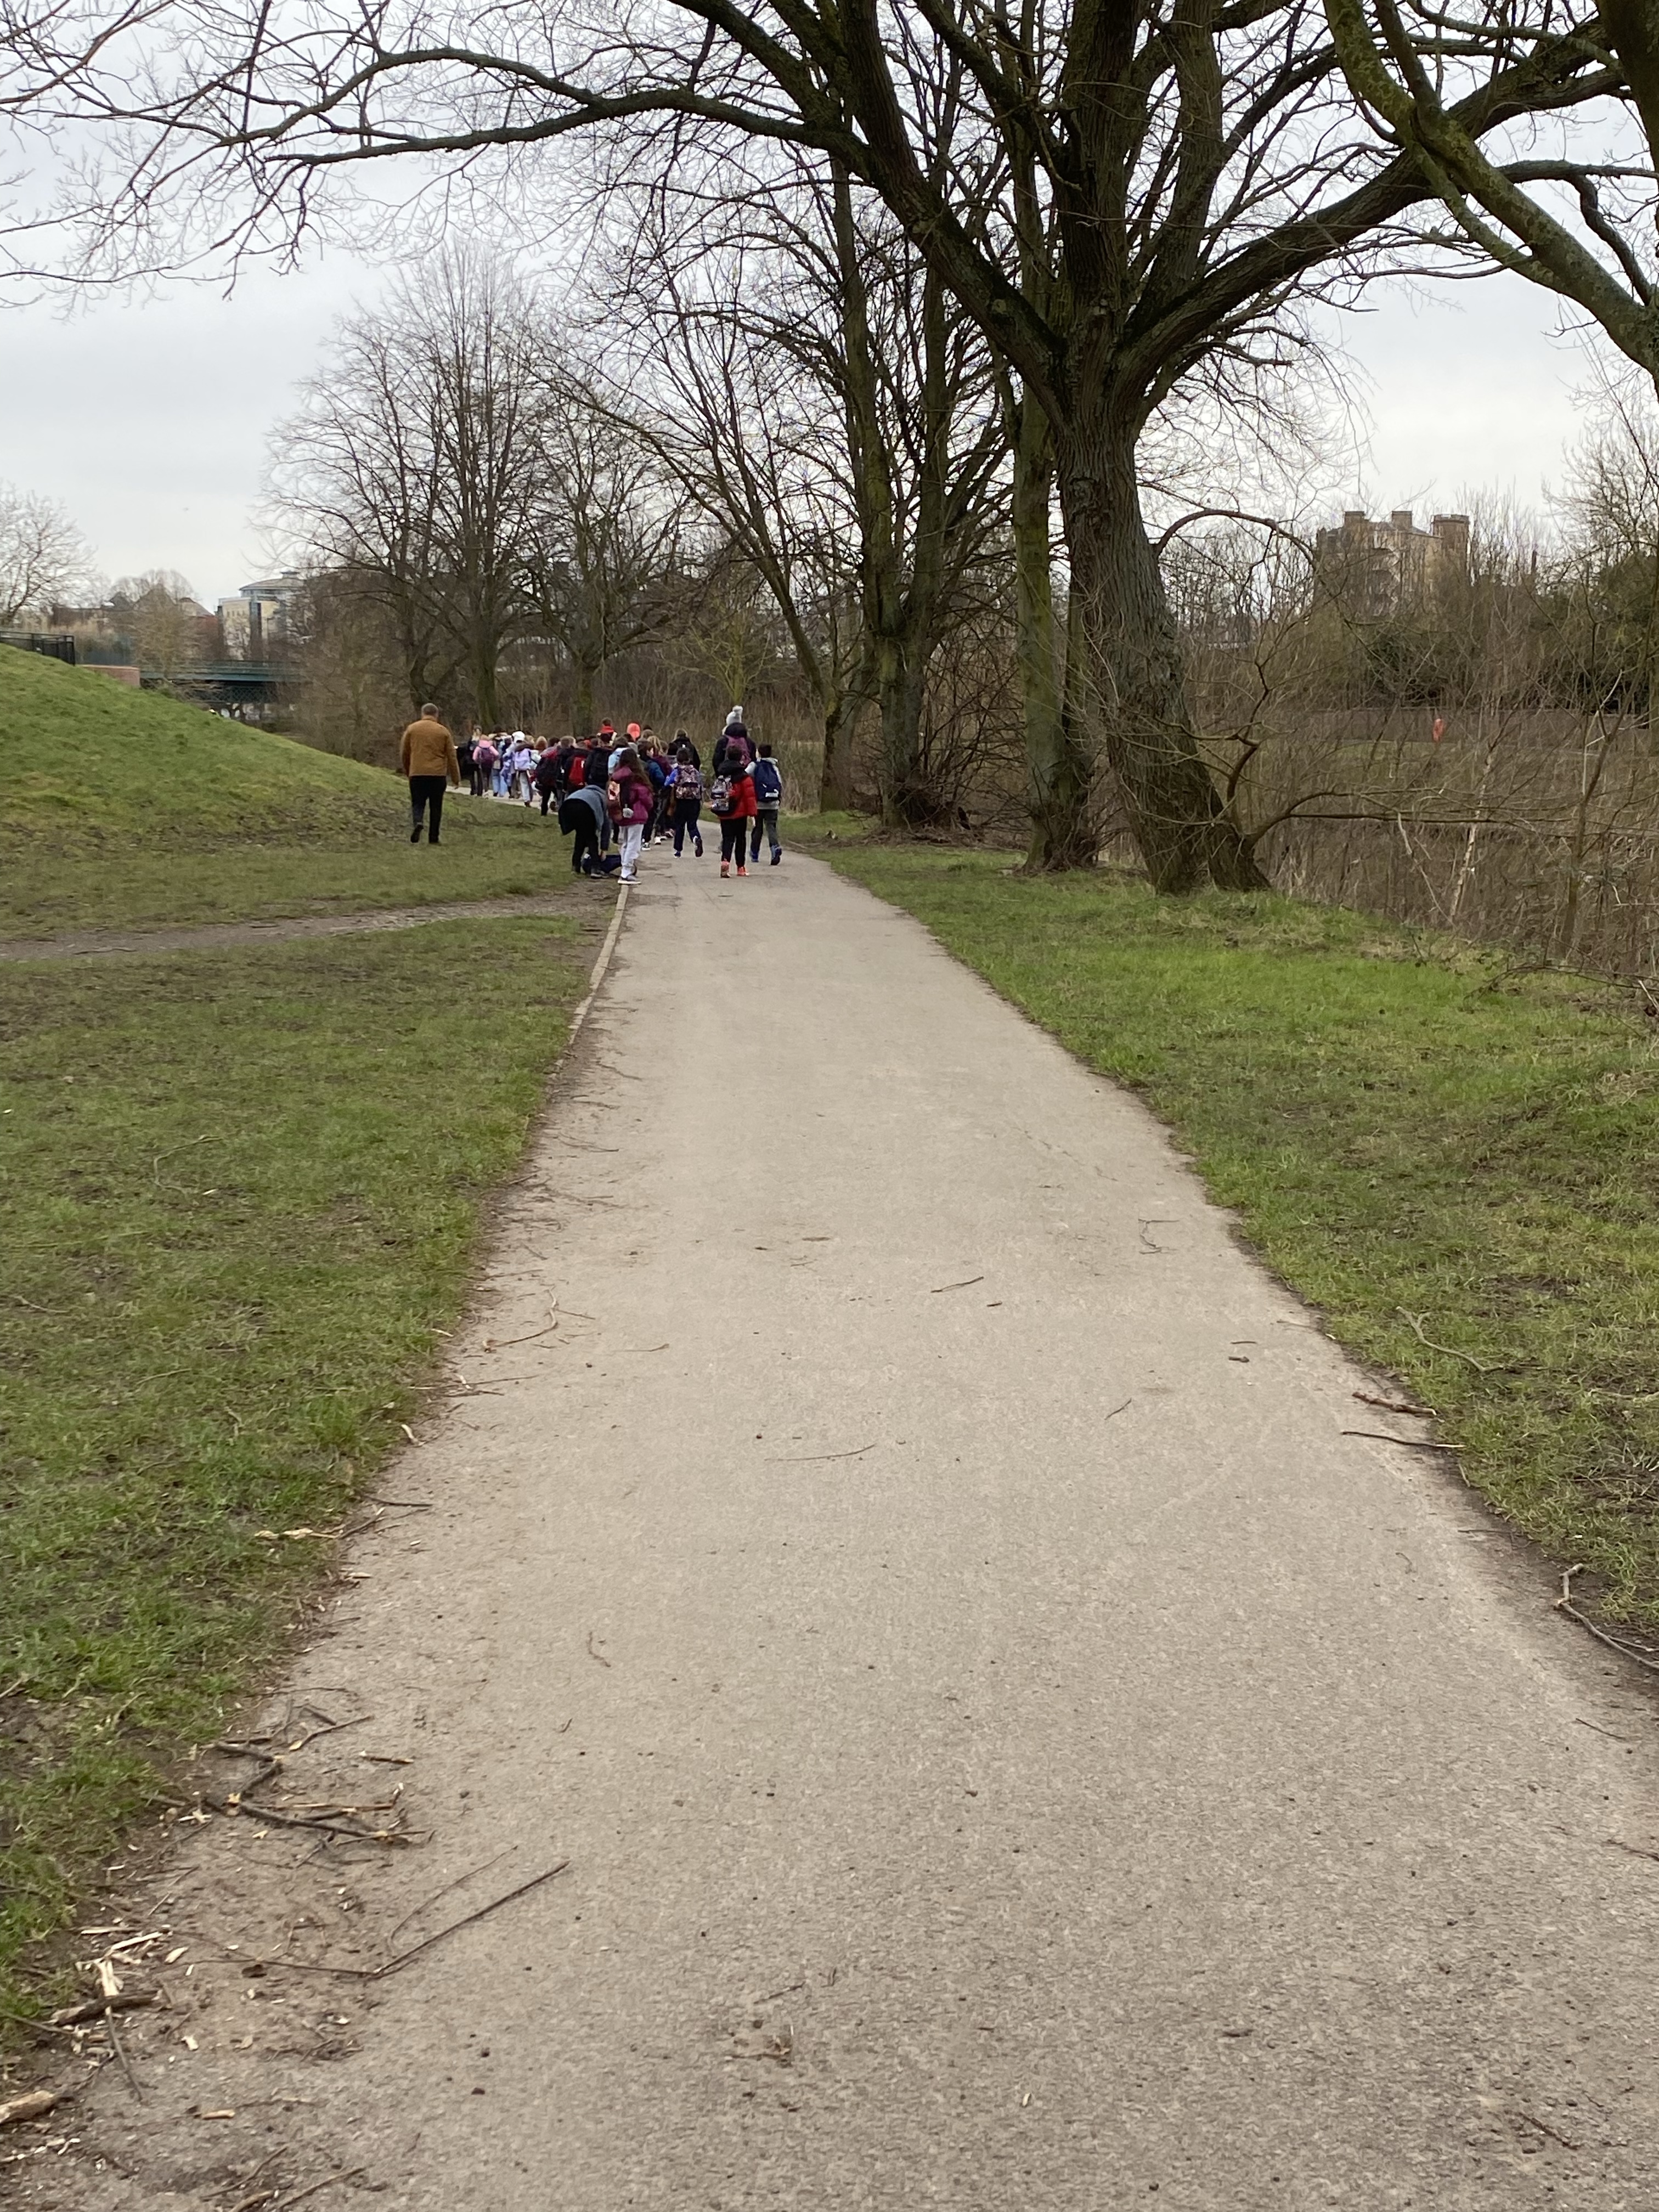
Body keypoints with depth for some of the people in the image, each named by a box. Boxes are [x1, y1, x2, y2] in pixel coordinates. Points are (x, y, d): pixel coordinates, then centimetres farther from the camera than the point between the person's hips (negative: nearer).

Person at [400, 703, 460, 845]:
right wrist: (456, 778, 12)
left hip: (417, 774, 0)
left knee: (417, 803, 6)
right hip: (438, 774, 0)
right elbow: (452, 757, 5)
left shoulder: (412, 729, 4)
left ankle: (417, 822, -24)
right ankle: (433, 838, 8)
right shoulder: (443, 732, 3)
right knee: (436, 806, 8)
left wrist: (407, 771, 27)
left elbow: (404, 753, 11)